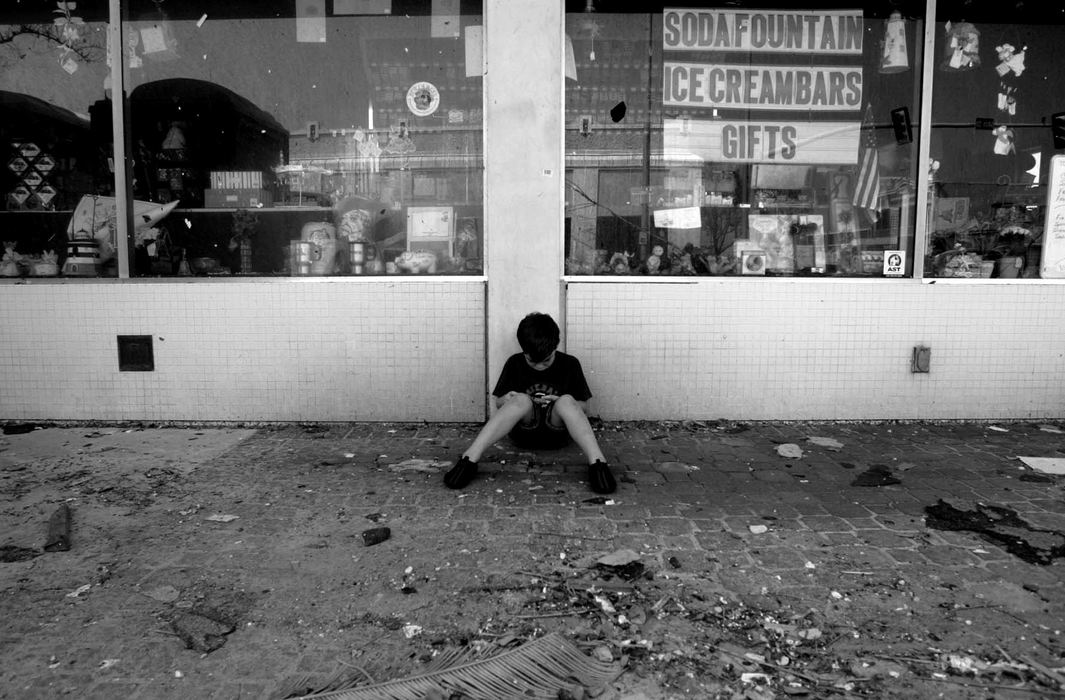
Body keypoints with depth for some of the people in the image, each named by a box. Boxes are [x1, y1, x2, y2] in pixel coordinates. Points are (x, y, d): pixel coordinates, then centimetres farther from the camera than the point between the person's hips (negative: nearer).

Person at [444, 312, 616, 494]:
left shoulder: (570, 364, -1)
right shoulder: (515, 363, 1)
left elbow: (583, 407, 4)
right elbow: (498, 403, 9)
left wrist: (559, 403, -17)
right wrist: (506, 400, -16)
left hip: (556, 431, 0)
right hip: (523, 431, 0)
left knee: (566, 400, -31)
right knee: (521, 399, -33)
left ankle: (597, 463, -49)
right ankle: (469, 459, -47)